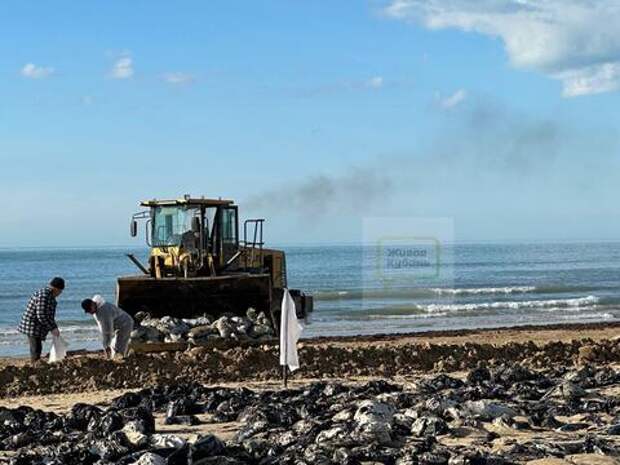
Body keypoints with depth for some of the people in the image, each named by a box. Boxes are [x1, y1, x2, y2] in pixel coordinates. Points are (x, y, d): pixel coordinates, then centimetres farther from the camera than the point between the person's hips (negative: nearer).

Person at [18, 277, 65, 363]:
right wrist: (52, 328, -20)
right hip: (32, 327, -11)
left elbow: (49, 315, 16)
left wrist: (54, 328, 11)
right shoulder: (43, 296, -23)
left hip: (37, 327, 11)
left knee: (38, 349, 14)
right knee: (36, 350, -10)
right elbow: (41, 316, -26)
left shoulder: (50, 295, 9)